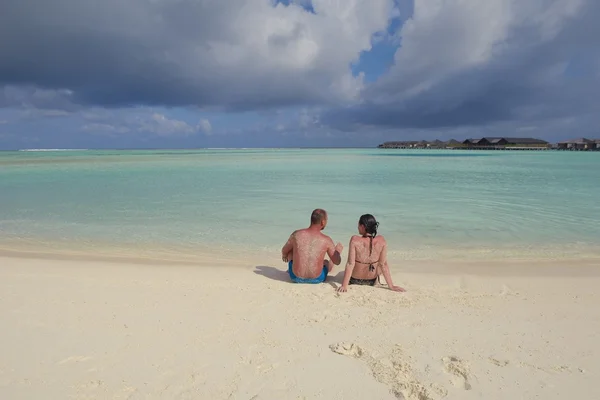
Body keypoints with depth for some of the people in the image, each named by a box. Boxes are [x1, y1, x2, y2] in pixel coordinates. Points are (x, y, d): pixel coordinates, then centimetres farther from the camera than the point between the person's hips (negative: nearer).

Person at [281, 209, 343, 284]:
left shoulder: (296, 234, -8)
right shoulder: (326, 240, -12)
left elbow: (284, 251, 10)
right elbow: (337, 262, 0)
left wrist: (284, 256, 35)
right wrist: (338, 250, 22)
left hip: (296, 278, 1)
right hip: (316, 279, 0)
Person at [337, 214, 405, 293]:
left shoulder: (355, 240, -26)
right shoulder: (381, 241, -18)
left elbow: (350, 264, -25)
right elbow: (383, 265, -15)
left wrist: (344, 286, -21)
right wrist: (391, 286, -7)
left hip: (354, 280, -1)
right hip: (372, 281, 1)